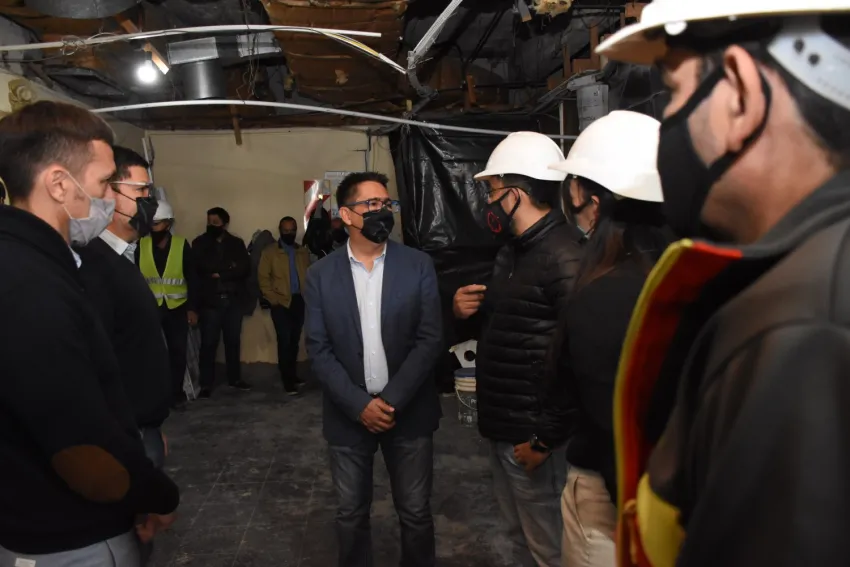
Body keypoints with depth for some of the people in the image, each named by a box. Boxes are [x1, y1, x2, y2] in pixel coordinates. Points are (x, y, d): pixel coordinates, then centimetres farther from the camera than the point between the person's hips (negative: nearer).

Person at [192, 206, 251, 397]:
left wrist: (220, 273, -11)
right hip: (210, 301, -2)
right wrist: (228, 268, -10)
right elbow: (199, 267, -8)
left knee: (233, 341, 9)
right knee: (208, 343, -1)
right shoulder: (200, 243, 7)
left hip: (233, 300, 2)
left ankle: (235, 378, 22)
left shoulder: (237, 243, 10)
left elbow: (245, 268, -3)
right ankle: (206, 384, 6)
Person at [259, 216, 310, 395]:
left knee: (295, 341, 7)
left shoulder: (304, 252, 11)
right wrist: (274, 299, -8)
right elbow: (263, 278, 0)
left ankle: (292, 374, 21)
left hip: (300, 301, 3)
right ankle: (288, 381, -1)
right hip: (281, 303, -3)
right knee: (284, 341, -7)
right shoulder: (269, 252, 4)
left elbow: (309, 275, 10)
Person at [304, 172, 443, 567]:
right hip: (349, 415, 1)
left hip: (409, 412, 0)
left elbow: (430, 340, -8)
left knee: (415, 514, 13)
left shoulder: (418, 266, -4)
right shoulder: (321, 274, -1)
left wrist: (391, 401, -15)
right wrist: (360, 405, -13)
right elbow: (319, 350, -4)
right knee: (351, 515, 16)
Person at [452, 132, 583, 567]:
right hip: (500, 425, 9)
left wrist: (545, 438, -18)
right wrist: (466, 309, 1)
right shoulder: (512, 250, 12)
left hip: (531, 434, -9)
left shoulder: (564, 256, -19)